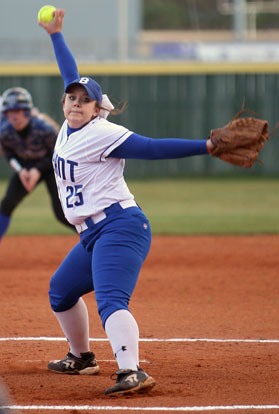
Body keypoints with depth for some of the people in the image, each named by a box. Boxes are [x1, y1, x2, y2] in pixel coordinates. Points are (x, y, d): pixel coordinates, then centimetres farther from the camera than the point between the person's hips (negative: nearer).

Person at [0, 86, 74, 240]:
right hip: (27, 166, 4)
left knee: (62, 213, -13)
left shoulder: (45, 128, -33)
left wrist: (38, 170, -26)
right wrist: (20, 170, -19)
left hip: (52, 165, -4)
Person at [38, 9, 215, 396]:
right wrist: (56, 35, 34)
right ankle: (82, 357, 40)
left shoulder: (104, 134, -11)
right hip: (93, 235, 10)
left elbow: (153, 147, -17)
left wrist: (207, 146, -25)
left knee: (111, 300, -26)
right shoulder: (70, 128, 12)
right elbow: (71, 77, 26)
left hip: (120, 226, -10)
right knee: (61, 290, 24)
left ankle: (132, 372, -42)